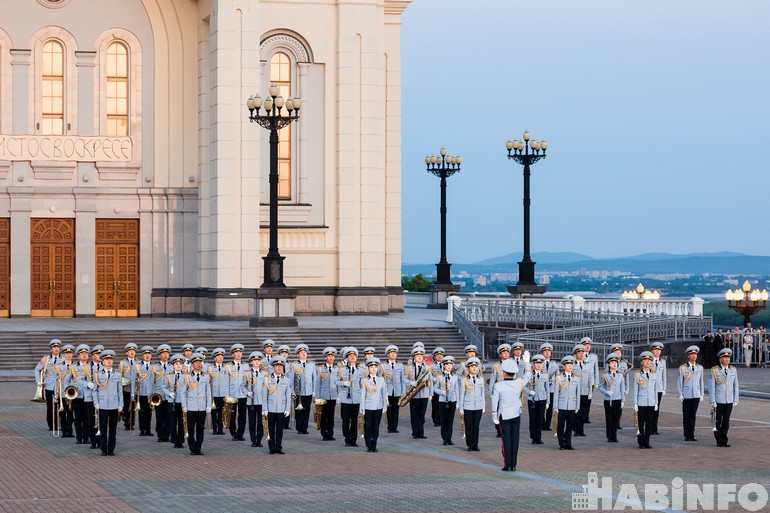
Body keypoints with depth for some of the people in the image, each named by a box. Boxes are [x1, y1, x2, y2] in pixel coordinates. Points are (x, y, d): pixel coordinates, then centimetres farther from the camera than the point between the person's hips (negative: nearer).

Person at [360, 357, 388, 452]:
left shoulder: (381, 380, 8)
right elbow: (362, 395, 0)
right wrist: (362, 409, -4)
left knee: (376, 427, 4)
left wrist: (385, 407, 7)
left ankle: (374, 446, 11)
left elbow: (384, 394, 11)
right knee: (368, 427, 0)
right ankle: (369, 447, 7)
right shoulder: (364, 381, 1)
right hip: (368, 408, -2)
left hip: (378, 408, 2)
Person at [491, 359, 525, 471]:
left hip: (504, 416, -2)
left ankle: (507, 465, 2)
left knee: (506, 440, 3)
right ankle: (513, 465, 9)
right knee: (515, 440, 6)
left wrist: (495, 417, 4)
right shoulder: (519, 383, -8)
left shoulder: (498, 386, -15)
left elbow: (494, 402, -8)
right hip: (516, 415, 2)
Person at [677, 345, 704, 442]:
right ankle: (687, 436, 8)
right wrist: (680, 395, -7)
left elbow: (701, 382, 13)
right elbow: (679, 382, -1)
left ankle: (692, 435, 9)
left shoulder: (700, 368, 8)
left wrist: (701, 394, 9)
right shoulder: (682, 368, -2)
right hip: (686, 395, -3)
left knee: (693, 416, 4)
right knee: (686, 416, 1)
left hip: (696, 395, 3)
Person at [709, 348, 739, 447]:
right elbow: (711, 387, -6)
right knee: (718, 422, 3)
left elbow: (735, 386, 8)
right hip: (718, 401, -3)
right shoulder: (714, 371, -7)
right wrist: (712, 401, -10)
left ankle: (724, 441, 13)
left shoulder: (733, 370, 4)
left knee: (726, 422, 5)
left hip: (729, 401, 3)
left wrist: (735, 400, 4)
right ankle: (719, 442, 10)